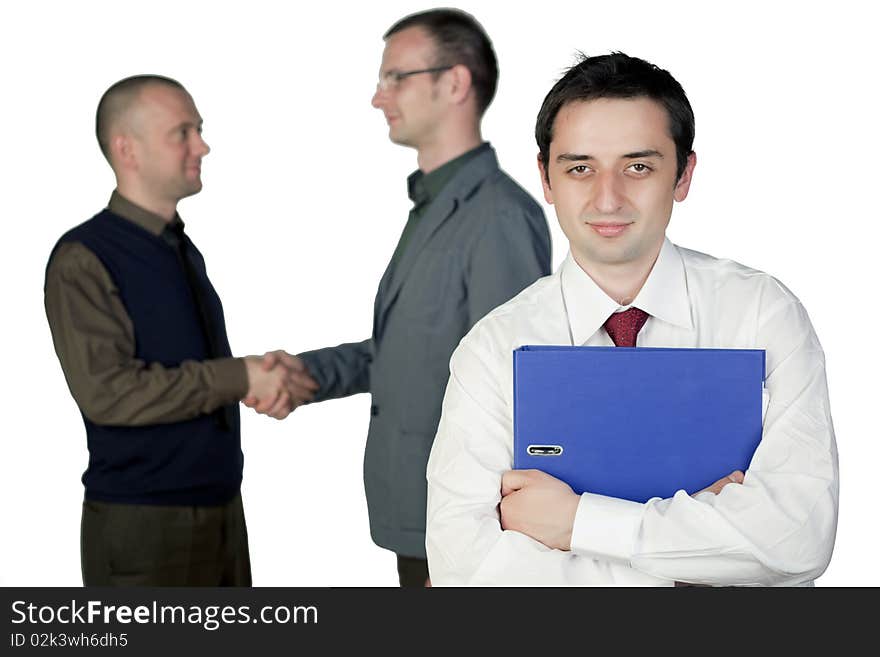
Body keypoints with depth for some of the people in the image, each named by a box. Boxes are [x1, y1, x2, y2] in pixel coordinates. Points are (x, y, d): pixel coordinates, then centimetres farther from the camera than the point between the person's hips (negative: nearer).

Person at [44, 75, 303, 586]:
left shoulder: (185, 251, 13)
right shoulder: (83, 260, -11)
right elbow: (108, 392, -20)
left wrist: (267, 381, -4)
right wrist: (240, 377, -17)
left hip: (221, 509, 7)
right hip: (141, 522, -7)